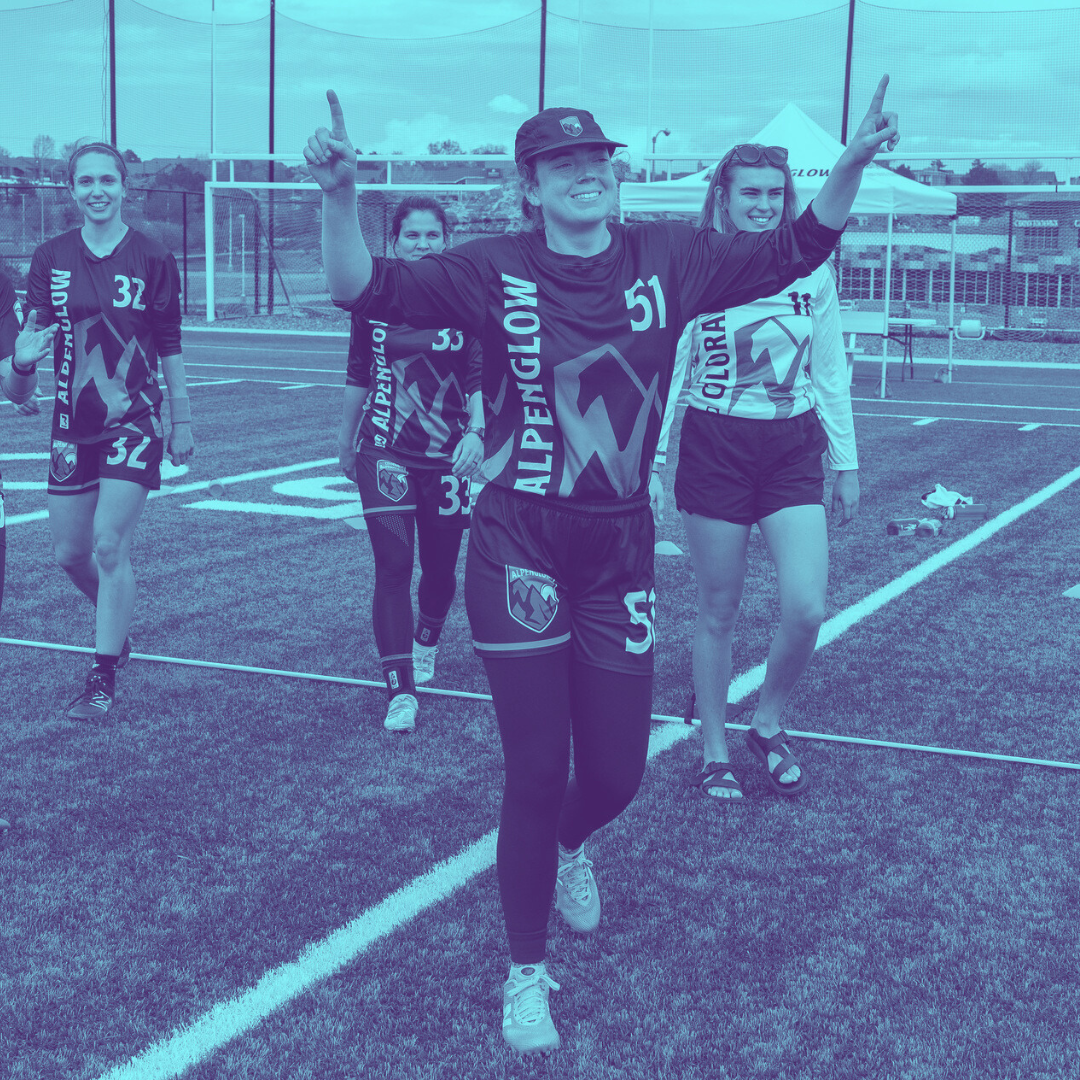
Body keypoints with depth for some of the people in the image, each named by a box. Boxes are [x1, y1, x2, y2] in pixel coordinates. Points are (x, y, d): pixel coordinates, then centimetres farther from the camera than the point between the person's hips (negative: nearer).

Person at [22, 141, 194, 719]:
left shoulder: (151, 258, -3)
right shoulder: (52, 257, 4)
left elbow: (169, 347, 1)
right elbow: (34, 328, 1)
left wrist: (182, 421, 3)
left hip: (134, 421, -4)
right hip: (73, 423, 4)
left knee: (109, 544, -11)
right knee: (70, 553, 9)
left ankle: (104, 676, 0)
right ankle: (117, 627, 38)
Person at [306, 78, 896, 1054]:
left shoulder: (668, 258, 3)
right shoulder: (496, 270, -5)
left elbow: (793, 251, 6)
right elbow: (367, 290, -11)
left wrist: (853, 163, -7)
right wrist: (340, 195, -28)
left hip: (620, 551, 3)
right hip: (520, 548, -3)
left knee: (617, 771, 9)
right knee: (537, 773, 0)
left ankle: (570, 845, 49)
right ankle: (527, 973, 21)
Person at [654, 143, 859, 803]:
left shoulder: (812, 273, 2)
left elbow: (831, 374, 9)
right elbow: (667, 369, -3)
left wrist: (847, 464, 10)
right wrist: (652, 459, -10)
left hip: (793, 451, 2)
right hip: (715, 448, -2)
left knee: (807, 608, -10)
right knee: (718, 612, 5)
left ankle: (768, 725, 17)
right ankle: (716, 751, 22)